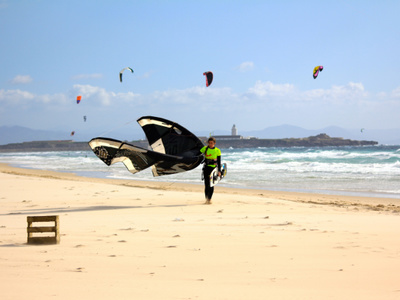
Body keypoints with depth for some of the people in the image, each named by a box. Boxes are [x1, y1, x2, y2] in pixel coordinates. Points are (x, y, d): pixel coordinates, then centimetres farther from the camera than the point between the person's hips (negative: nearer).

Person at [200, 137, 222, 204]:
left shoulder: (217, 150, 4)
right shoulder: (205, 149, 3)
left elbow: (219, 162, 6)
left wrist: (219, 171, 2)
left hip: (213, 168, 0)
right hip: (206, 168, 0)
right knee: (206, 184, -2)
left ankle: (209, 199, 3)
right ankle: (206, 199, 4)